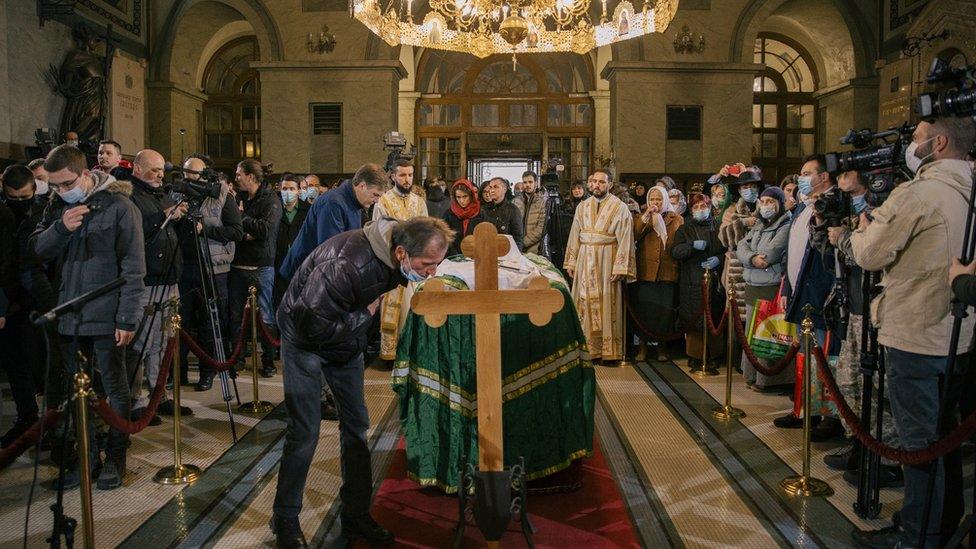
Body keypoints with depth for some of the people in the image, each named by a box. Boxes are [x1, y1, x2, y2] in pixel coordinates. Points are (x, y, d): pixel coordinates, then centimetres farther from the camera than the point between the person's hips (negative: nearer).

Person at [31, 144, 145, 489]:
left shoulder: (118, 205, -9)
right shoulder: (58, 206, 9)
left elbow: (133, 267, -11)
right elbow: (38, 248, 7)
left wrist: (127, 318, -15)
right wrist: (60, 228, -14)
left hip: (106, 317, -5)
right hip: (69, 317, 5)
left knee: (114, 389, 6)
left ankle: (115, 456, 19)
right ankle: (86, 454, 25)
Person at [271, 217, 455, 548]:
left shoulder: (397, 256, -16)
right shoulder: (347, 264, -40)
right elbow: (312, 326, -35)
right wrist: (367, 313, -27)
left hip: (347, 338, 7)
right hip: (305, 338, -7)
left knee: (356, 426, 8)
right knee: (304, 433, -7)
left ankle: (356, 516, 22)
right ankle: (285, 520, 13)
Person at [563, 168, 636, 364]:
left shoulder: (619, 208, -4)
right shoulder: (583, 207, 10)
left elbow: (625, 240, -10)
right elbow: (575, 236, 11)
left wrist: (620, 267, -17)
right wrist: (571, 262, 5)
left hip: (607, 261, -5)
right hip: (585, 261, 5)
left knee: (608, 306, -1)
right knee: (586, 303, 7)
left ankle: (610, 351, 7)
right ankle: (590, 348, 16)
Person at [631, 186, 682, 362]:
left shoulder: (676, 220, 11)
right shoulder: (640, 218, 12)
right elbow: (633, 235, -8)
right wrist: (646, 216, -13)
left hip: (668, 272, 0)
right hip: (645, 272, 0)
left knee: (665, 310, 1)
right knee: (644, 309, -3)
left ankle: (661, 345, 16)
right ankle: (643, 345, 11)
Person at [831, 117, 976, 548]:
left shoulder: (916, 194, -15)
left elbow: (870, 256, -11)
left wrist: (845, 236, 8)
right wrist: (873, 230, 12)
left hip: (914, 337, -8)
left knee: (919, 440, -1)